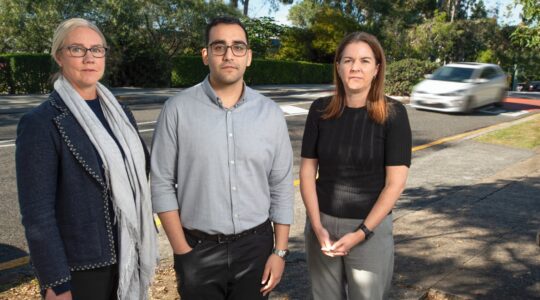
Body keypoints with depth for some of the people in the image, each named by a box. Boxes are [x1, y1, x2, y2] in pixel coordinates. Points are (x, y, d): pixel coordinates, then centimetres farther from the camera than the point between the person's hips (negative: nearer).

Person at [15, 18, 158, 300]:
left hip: (128, 256, 5)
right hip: (80, 267, -5)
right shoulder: (41, 123, -12)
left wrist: (148, 238, 8)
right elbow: (37, 212, -14)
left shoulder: (119, 113, 6)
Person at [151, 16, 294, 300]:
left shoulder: (270, 113, -1)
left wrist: (279, 251, 1)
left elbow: (282, 187, 2)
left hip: (256, 245, 2)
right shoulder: (178, 109, -8)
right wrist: (183, 252, -6)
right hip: (198, 249, -1)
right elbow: (162, 184, -5)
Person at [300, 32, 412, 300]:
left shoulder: (393, 113, -9)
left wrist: (362, 232, -13)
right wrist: (317, 226, -8)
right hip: (322, 223, 2)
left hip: (372, 227, -2)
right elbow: (307, 170, 0)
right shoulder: (321, 110, -2)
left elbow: (395, 182, -10)